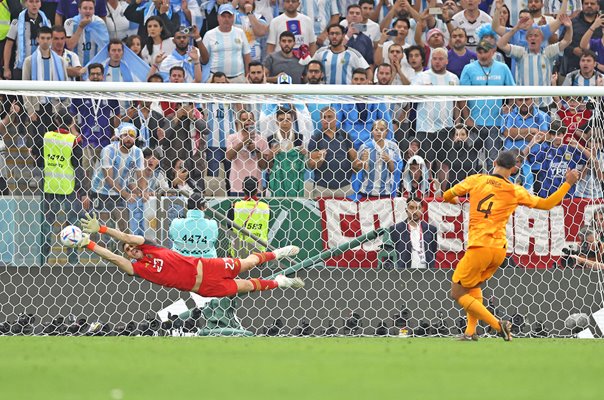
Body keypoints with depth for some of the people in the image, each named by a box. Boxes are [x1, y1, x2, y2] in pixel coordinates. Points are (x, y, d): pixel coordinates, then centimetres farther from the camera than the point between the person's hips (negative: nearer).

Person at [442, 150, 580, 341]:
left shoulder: (477, 180, 1)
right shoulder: (516, 191, 5)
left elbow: (447, 196, 10)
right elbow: (547, 204, 12)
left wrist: (453, 199, 34)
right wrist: (568, 183, 22)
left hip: (480, 247, -5)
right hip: (500, 250, 5)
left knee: (458, 292, 0)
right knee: (474, 285, 27)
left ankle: (498, 325, -12)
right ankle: (470, 332, 16)